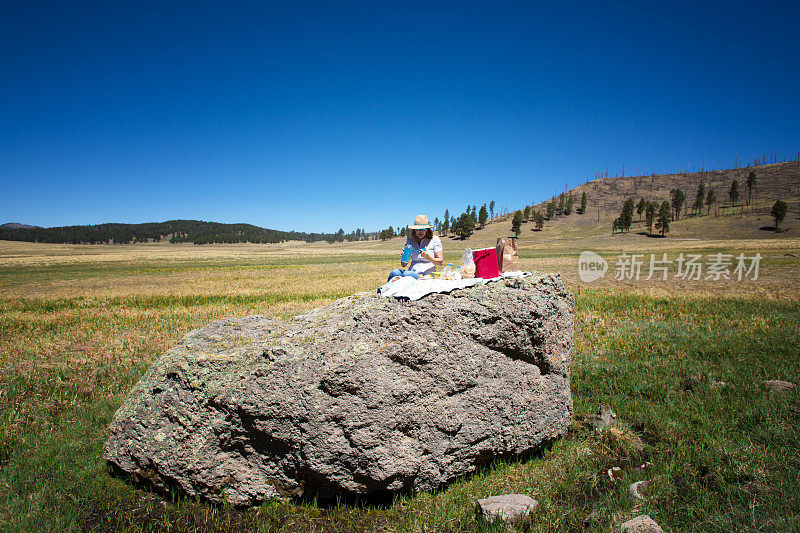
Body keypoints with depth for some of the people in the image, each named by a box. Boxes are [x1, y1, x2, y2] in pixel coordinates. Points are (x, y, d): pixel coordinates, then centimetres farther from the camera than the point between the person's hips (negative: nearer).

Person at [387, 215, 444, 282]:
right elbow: (403, 265, 10)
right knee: (394, 272, -27)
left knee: (406, 274, -34)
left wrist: (428, 258, -19)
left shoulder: (434, 240, 5)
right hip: (412, 272, 4)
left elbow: (441, 262, 0)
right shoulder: (410, 240, 13)